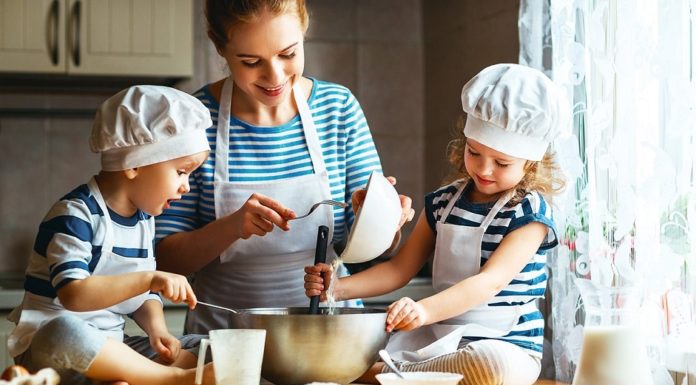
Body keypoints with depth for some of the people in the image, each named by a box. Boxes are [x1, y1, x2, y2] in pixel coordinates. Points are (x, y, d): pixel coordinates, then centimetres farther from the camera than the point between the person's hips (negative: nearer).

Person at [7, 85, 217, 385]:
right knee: (64, 331, -42)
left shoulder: (144, 219, 9)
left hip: (109, 350, 8)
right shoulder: (76, 214, -16)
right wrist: (150, 279, -34)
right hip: (51, 349, -8)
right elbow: (73, 295, -29)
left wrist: (156, 328, -6)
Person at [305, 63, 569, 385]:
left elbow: (491, 281, -23)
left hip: (504, 347, -3)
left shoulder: (530, 213, -9)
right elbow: (399, 268, 11)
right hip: (437, 338, 3)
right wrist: (339, 288, -7)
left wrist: (425, 310, -39)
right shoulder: (443, 202, 9)